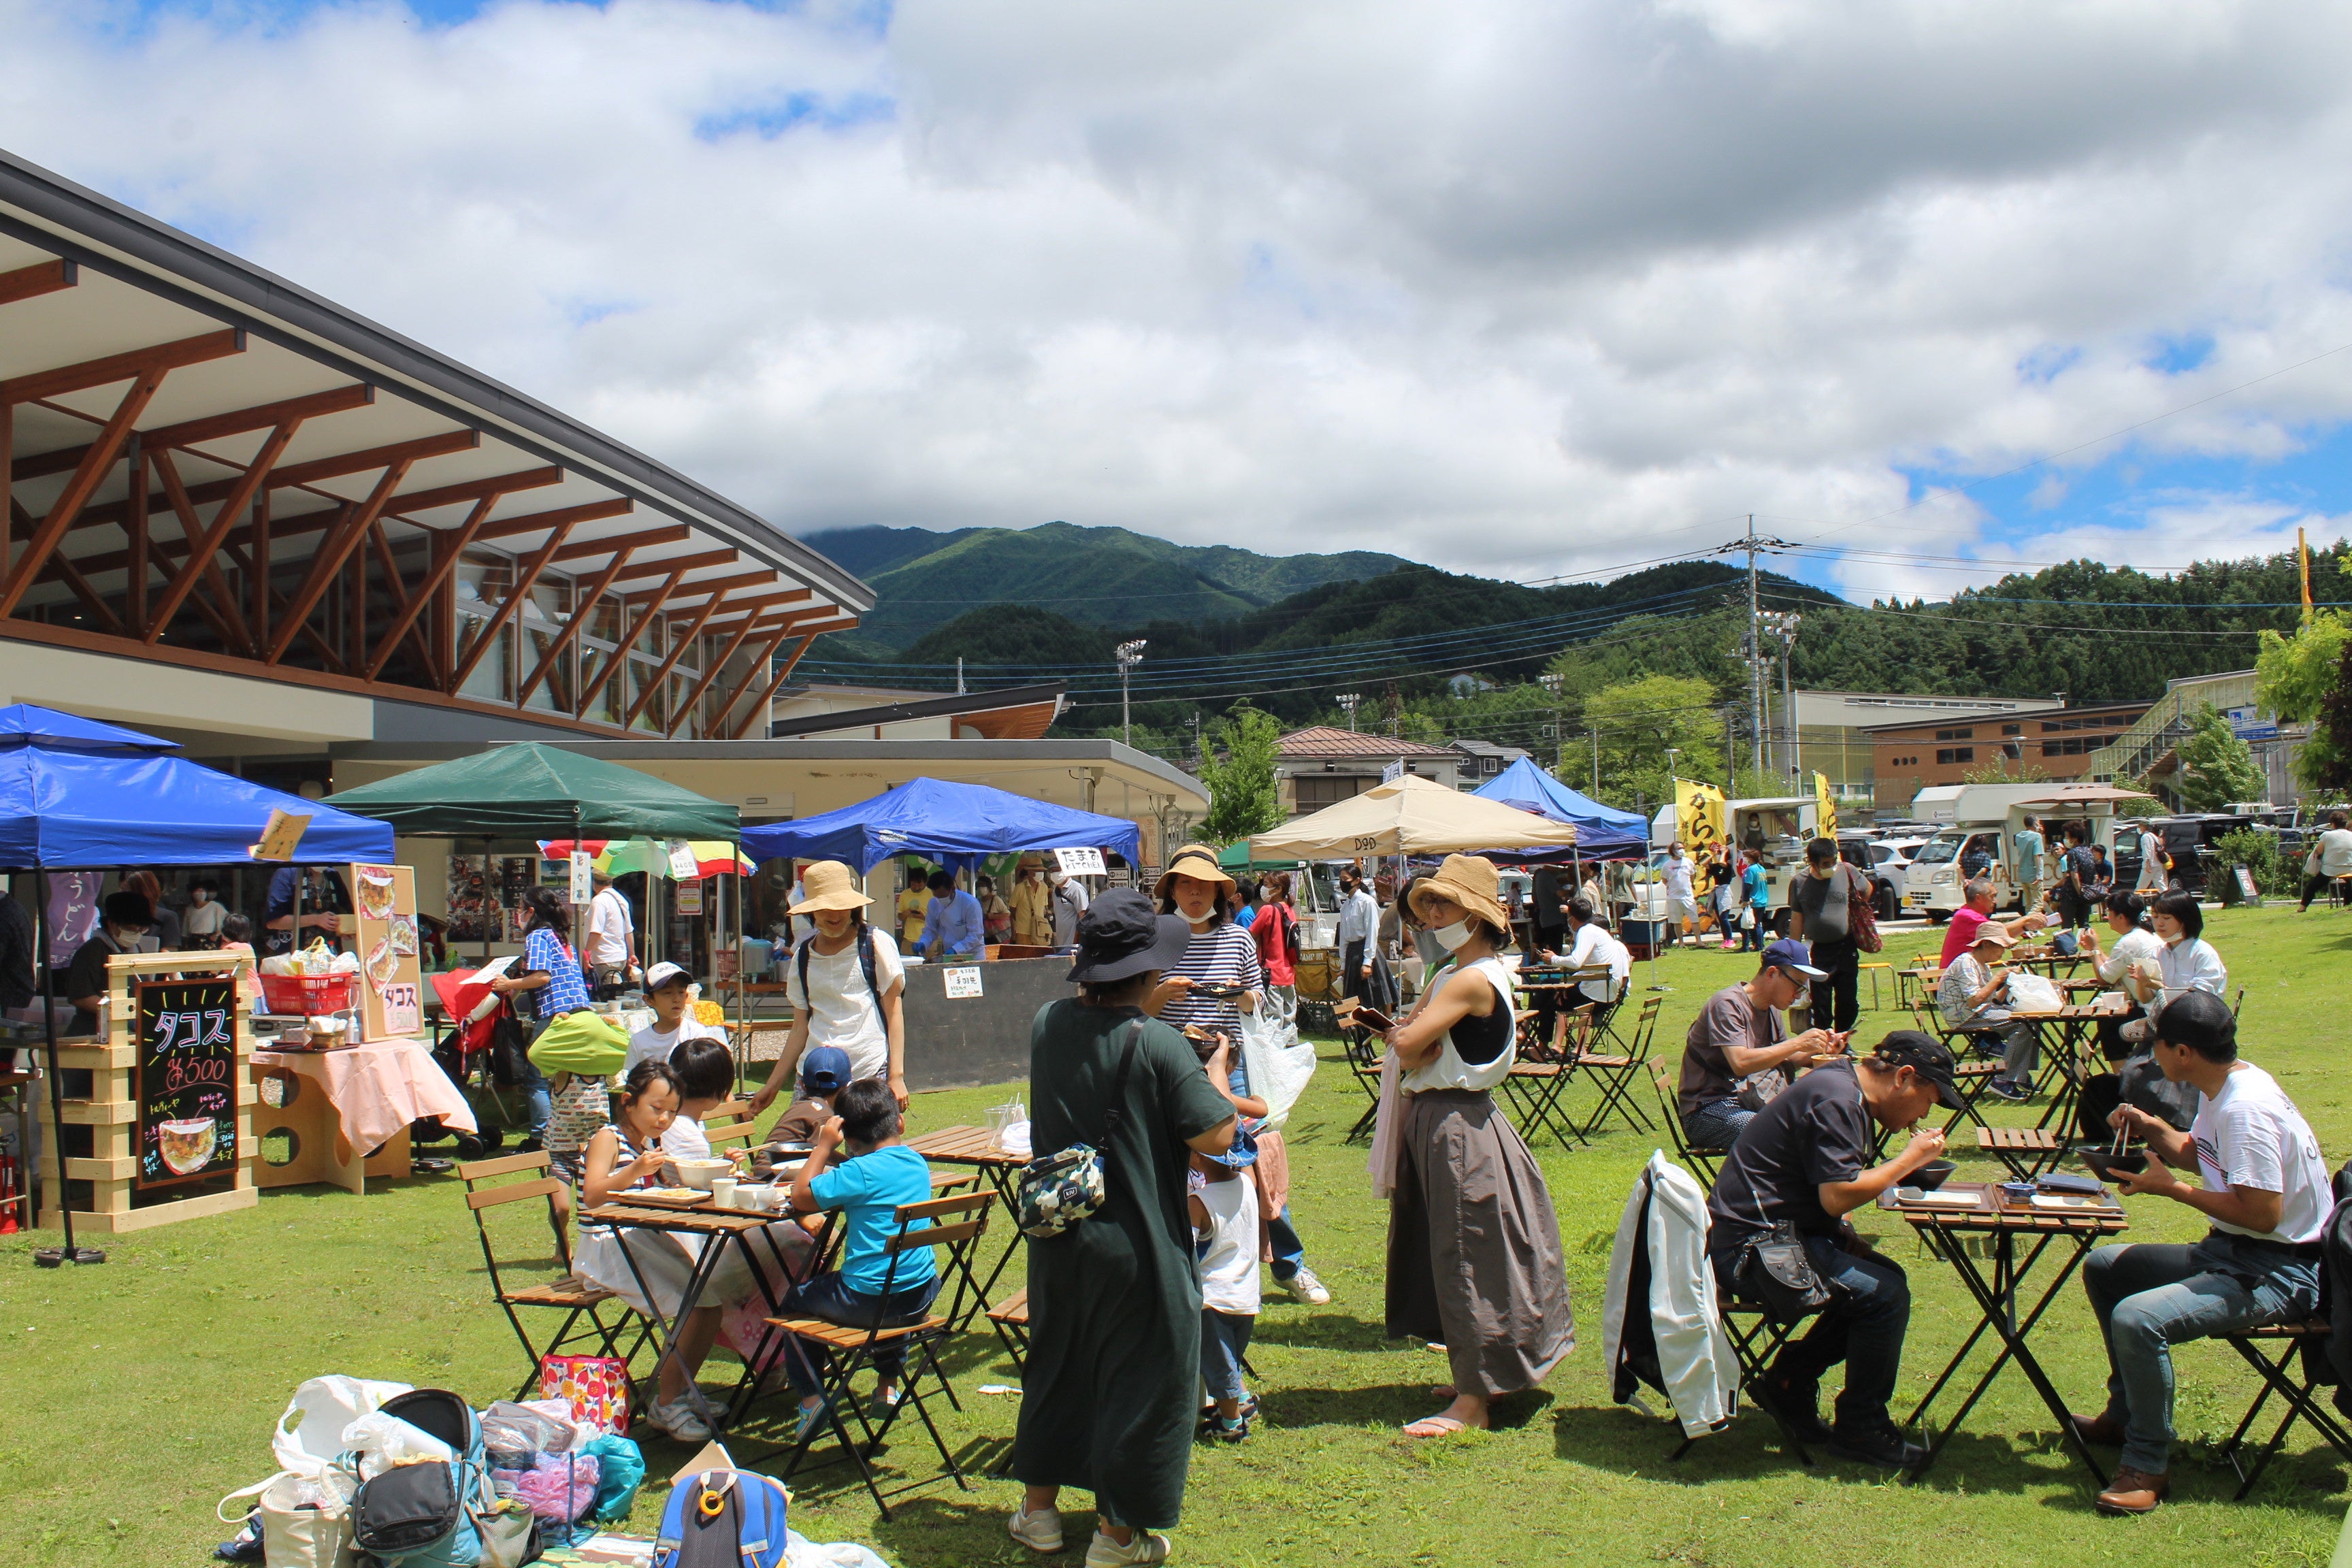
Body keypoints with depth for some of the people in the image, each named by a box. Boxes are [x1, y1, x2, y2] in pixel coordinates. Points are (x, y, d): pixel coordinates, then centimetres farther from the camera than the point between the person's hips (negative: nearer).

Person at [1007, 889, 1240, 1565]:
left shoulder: (1049, 1023, -2)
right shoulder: (1159, 1046, -21)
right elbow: (1215, 1135, -18)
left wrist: (1143, 1013, 19)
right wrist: (1217, 1077, -2)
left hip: (1056, 1235, 6)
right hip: (1136, 1244, -6)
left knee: (1056, 1363, 22)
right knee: (1141, 1376, 9)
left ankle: (1038, 1508, 34)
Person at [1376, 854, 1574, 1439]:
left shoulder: (1472, 980, -19)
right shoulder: (1456, 976, 13)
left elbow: (1407, 1047, -24)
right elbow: (1401, 1039, 9)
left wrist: (1415, 1041, -3)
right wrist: (1425, 1043, -11)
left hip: (1459, 1130, -10)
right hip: (1436, 1122, 10)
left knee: (1466, 1259, -4)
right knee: (1452, 1255, 16)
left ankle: (1473, 1402, 4)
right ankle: (1475, 1378, 28)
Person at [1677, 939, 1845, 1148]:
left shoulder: (1771, 1010, 12)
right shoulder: (1727, 1004, -16)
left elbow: (1783, 1058, 20)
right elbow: (1741, 1063, -27)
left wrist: (1820, 1050, 2)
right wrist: (1798, 1043, -24)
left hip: (1751, 1101, 9)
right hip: (1709, 1107, -9)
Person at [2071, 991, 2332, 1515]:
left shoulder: (2245, 1108, -26)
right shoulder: (2222, 1088, 6)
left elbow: (2262, 1213, -29)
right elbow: (2197, 1153, 23)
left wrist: (2171, 1188, -20)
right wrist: (2153, 1130, 3)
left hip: (2278, 1272, -11)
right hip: (2229, 1252, 11)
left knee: (2137, 1318, -31)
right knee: (2104, 1268, 20)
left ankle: (2147, 1466, -13)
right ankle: (2126, 1412, 30)